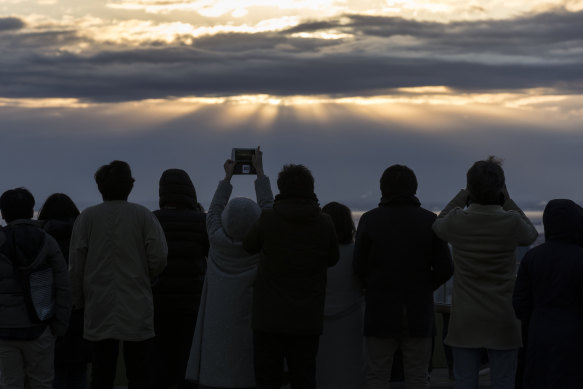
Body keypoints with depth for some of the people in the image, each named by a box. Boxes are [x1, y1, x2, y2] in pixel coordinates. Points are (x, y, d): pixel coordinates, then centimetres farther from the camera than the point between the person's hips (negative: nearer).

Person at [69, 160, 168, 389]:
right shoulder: (143, 216, -2)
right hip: (137, 310, -1)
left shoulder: (87, 218, 1)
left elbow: (75, 266, 0)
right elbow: (159, 259, -7)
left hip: (99, 311, 1)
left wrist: (78, 302, 10)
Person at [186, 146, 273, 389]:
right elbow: (267, 206, 3)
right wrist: (259, 170, 11)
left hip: (216, 322, 2)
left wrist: (227, 177, 23)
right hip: (248, 321, -2)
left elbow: (214, 210, 13)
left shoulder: (217, 240, -5)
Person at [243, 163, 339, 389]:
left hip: (269, 318, -2)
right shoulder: (324, 223, -3)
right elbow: (332, 259, 11)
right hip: (308, 320, 2)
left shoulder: (268, 220, -9)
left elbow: (247, 247, 9)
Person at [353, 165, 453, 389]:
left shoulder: (369, 220, -4)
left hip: (380, 313, -1)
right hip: (419, 314, 1)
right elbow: (445, 269, -4)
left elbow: (359, 268, -4)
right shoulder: (429, 220, -2)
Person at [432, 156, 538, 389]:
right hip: (502, 322, -1)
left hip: (465, 323, 1)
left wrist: (465, 193, 14)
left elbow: (438, 226, 16)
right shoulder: (511, 223, -13)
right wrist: (506, 199, 9)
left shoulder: (457, 221, -10)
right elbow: (530, 236, 12)